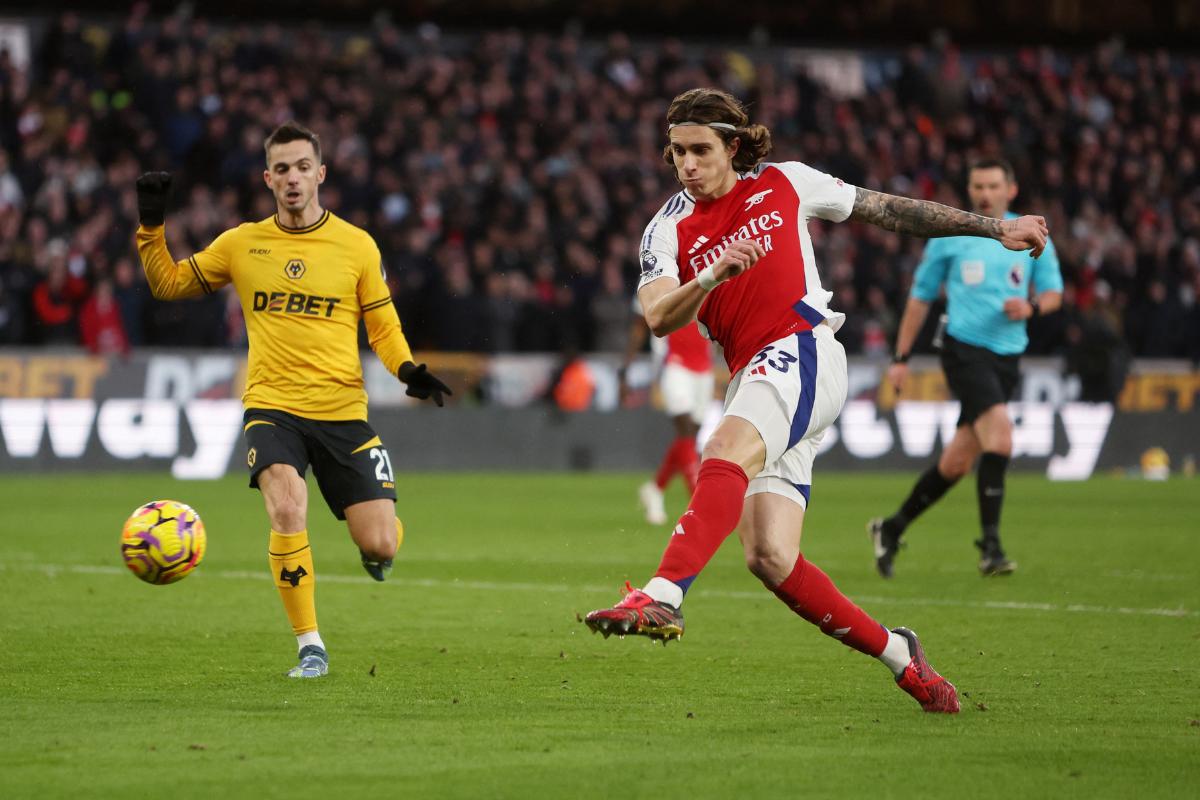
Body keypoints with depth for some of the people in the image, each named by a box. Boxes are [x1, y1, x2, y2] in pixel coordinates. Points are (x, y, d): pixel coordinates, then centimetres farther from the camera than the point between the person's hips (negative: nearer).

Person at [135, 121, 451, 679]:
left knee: (380, 546, -6)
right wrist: (150, 227, 0)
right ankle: (310, 648, -15)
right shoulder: (243, 244, 6)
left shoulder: (357, 245, 3)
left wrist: (408, 370, -11)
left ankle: (373, 540, 36)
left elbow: (383, 325, 8)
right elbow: (169, 283, 15)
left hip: (342, 412, 0)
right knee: (288, 510, -28)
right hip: (272, 407, 0)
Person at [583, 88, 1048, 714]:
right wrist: (711, 276, -29)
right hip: (751, 379, 4)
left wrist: (996, 230, 22)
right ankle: (896, 654, 6)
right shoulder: (667, 232, 10)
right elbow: (659, 318, -8)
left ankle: (662, 596, -49)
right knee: (769, 559, -10)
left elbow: (887, 211, 19)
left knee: (727, 452, -33)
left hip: (802, 352, -4)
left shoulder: (783, 184, 9)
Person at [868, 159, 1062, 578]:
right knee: (1000, 434, -25)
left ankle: (892, 529, 24)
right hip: (964, 350, -4)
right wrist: (901, 358, 8)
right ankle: (990, 544, -21)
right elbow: (920, 297, 9)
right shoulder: (948, 236, 2)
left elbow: (1053, 293, 13)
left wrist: (1031, 307, -10)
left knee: (957, 461, 6)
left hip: (1007, 355, 4)